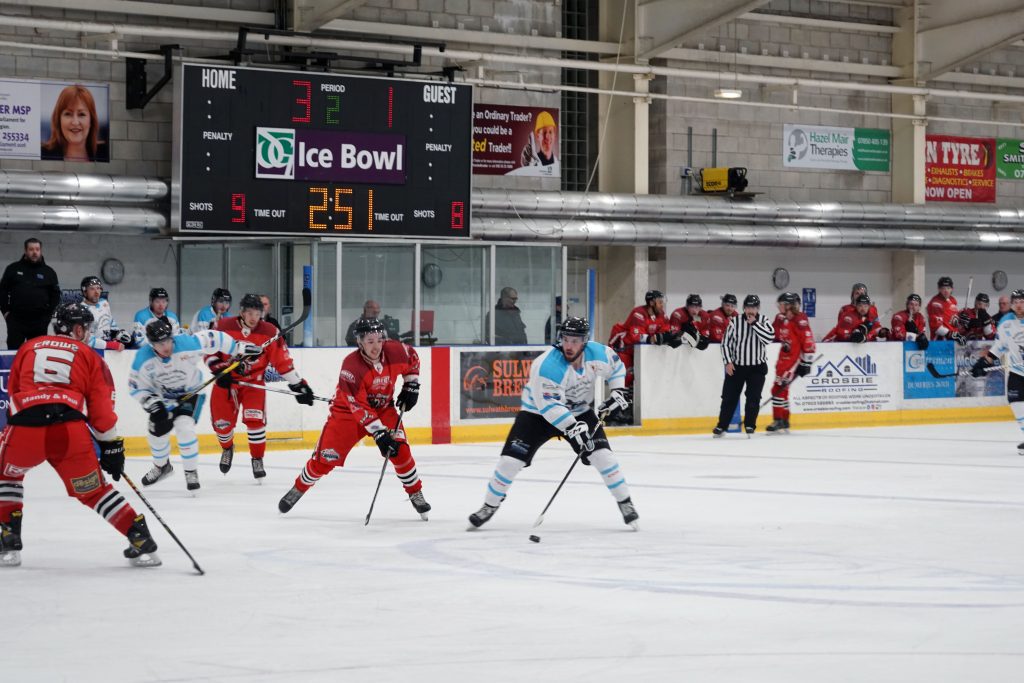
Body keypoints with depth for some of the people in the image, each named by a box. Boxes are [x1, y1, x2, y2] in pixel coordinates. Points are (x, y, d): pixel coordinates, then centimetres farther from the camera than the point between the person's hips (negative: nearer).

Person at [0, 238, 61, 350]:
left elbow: (55, 294, 9)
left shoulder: (49, 272, 5)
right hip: (16, 320, 0)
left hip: (39, 322, 1)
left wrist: (48, 314, 1)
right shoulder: (13, 269, 4)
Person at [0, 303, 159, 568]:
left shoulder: (28, 348, 26)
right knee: (94, 491, 16)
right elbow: (101, 407, 13)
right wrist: (111, 447, 19)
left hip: (24, 427, 1)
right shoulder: (89, 356, 20)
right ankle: (140, 539, 8)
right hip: (71, 432, -1)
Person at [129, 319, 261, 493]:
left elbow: (213, 339, -21)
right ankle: (162, 466, 35)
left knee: (184, 428, -21)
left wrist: (239, 348, -14)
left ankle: (191, 472, -3)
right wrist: (151, 402, -29)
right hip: (163, 395, 3)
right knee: (157, 431, 4)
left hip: (191, 392, -3)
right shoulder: (143, 359, -26)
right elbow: (136, 387, -15)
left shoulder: (187, 344, -34)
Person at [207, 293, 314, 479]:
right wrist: (219, 370, -19)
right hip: (226, 380, 1)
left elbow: (282, 361, -7)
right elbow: (210, 352, -5)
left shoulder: (269, 333, -12)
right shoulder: (224, 327, -13)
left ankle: (257, 459, 1)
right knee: (221, 422, 4)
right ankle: (227, 448, 37)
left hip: (253, 381, -1)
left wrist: (298, 384, -8)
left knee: (255, 419, -17)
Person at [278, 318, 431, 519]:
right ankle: (299, 488, 21)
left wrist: (411, 385, 1)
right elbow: (359, 407, -32)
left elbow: (412, 358, 8)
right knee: (325, 458, -3)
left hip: (383, 408, 3)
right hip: (348, 411, -3)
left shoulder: (395, 351, -19)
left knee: (400, 449, -15)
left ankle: (416, 493, 2)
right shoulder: (351, 366, -31)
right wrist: (379, 433, -36)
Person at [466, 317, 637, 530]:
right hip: (538, 413, -3)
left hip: (580, 412, 3)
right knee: (510, 460, -13)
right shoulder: (546, 366, -33)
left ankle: (625, 504, 5)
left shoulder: (598, 354, -17)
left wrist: (617, 390, -4)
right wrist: (573, 428, -39)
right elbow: (549, 407, -33)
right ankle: (489, 507, 7)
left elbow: (616, 365, 8)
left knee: (602, 455, -13)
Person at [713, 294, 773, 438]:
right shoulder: (735, 321, -4)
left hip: (757, 366, 0)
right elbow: (726, 342, -1)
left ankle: (749, 425, 8)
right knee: (729, 397, 3)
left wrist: (754, 323, -21)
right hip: (736, 366, 0)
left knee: (753, 397, -4)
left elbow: (769, 338, -20)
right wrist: (728, 362, -8)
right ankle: (721, 425, 12)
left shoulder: (764, 321, -2)